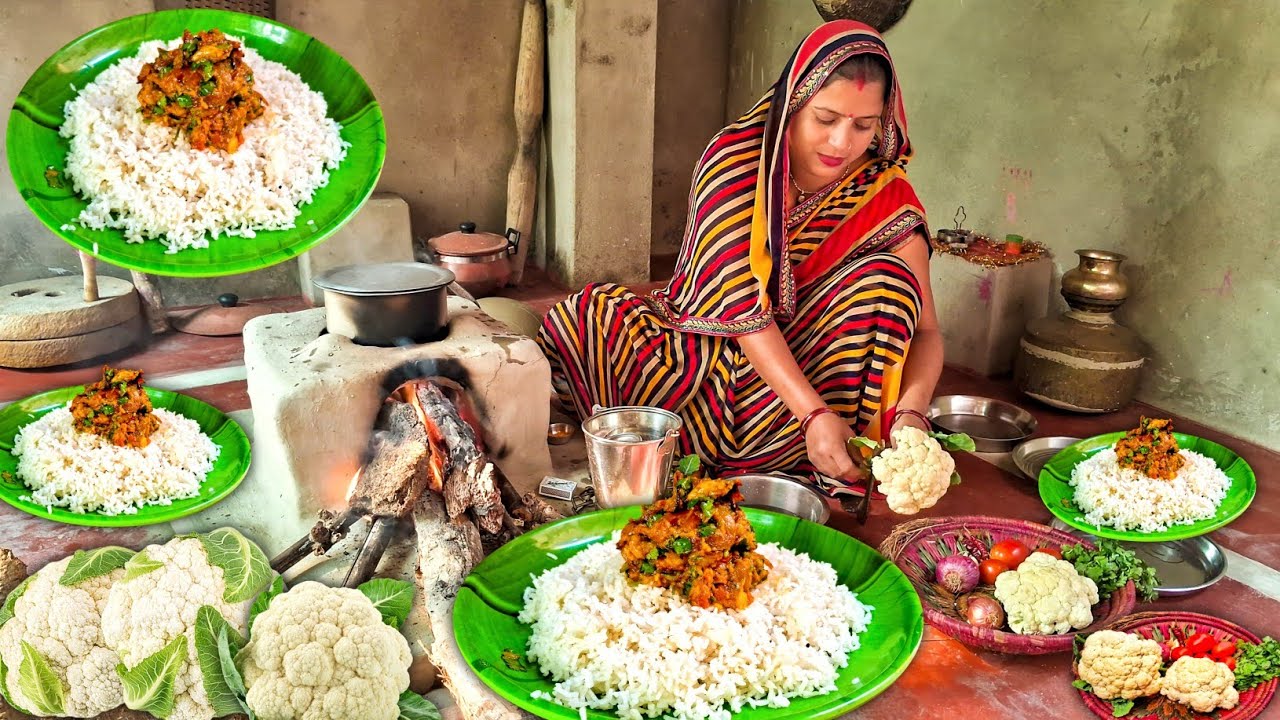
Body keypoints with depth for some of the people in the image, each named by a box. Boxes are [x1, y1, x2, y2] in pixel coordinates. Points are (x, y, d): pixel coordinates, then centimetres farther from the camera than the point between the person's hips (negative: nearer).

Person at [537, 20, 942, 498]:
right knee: (591, 319, -23)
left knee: (885, 281, -25)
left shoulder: (887, 200, -12)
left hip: (802, 361, 1)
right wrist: (812, 413, -36)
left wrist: (910, 411, -37)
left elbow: (925, 329, -15)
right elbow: (738, 300, -26)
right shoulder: (736, 156, -17)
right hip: (707, 344, -1)